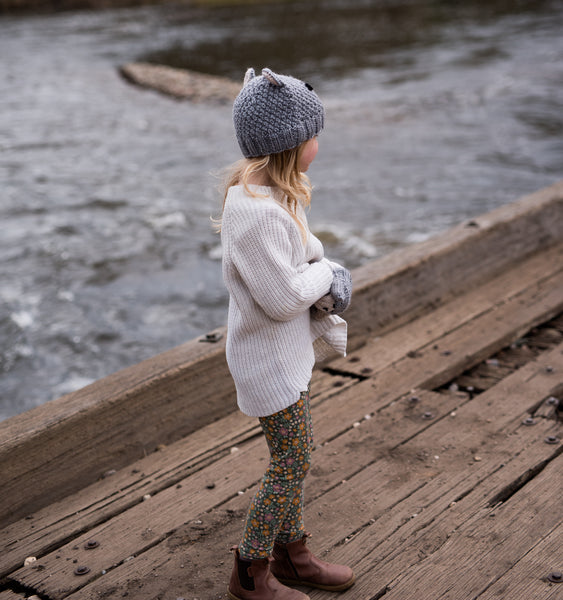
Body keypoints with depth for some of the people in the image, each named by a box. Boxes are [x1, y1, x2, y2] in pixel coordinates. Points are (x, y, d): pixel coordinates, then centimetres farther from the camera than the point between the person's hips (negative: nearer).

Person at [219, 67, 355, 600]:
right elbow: (283, 297, -28)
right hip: (268, 355, -10)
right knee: (291, 460, 2)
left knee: (292, 456, 20)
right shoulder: (256, 212, -30)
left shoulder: (272, 190, 2)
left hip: (288, 345, 10)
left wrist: (325, 280, -10)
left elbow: (304, 250, 10)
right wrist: (325, 275, -10)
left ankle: (292, 554, 37)